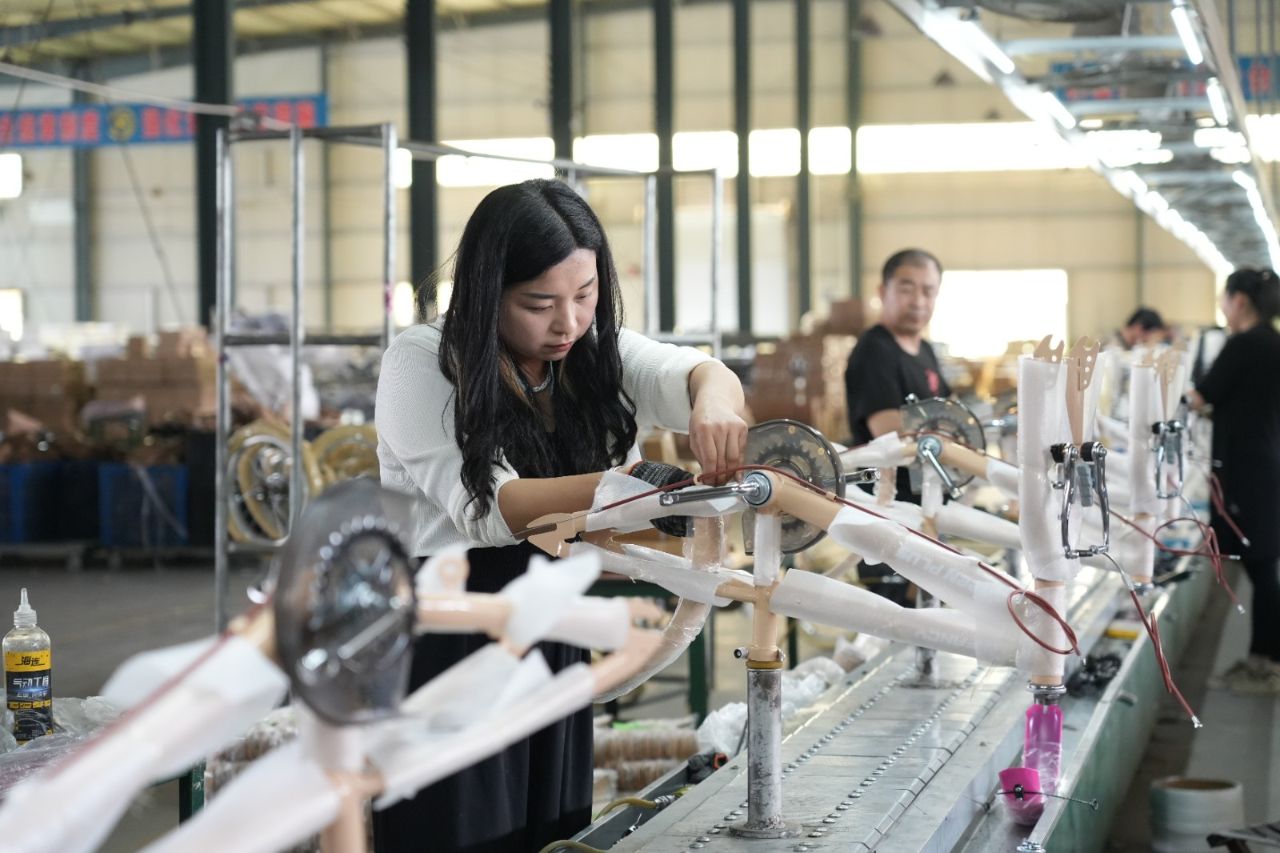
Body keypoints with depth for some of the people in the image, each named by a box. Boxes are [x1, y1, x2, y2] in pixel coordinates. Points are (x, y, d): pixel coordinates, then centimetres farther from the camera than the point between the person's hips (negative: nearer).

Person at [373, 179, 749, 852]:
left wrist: (713, 401, -40)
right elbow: (489, 507, -22)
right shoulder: (419, 364, -12)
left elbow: (699, 375, -14)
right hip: (442, 650, -5)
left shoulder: (596, 355, 3)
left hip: (552, 645, 5)